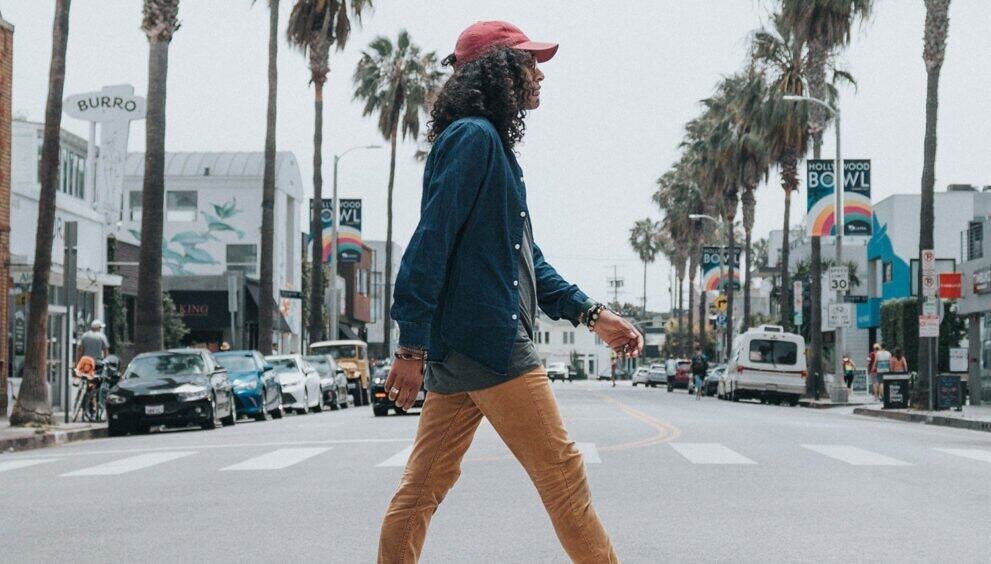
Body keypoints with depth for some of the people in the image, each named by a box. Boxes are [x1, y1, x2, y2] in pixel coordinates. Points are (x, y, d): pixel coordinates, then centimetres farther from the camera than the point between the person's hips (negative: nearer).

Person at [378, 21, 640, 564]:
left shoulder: (491, 143, 22)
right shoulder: (474, 136, -10)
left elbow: (525, 256, 24)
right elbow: (431, 242, -17)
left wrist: (592, 314, 17)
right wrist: (413, 346, -20)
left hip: (457, 351, 10)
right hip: (488, 341, -10)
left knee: (426, 482, 8)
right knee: (561, 471, -2)